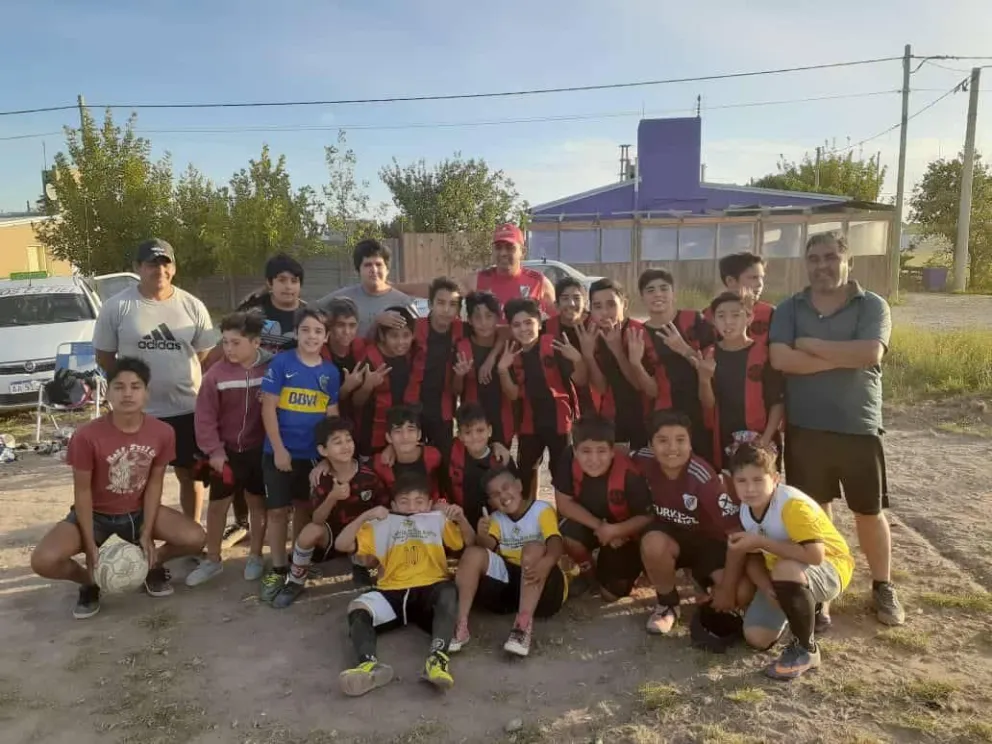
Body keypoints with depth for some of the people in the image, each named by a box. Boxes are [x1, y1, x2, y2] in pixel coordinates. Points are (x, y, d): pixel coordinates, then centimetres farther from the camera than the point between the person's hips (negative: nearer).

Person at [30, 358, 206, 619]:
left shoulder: (163, 432, -16)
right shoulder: (87, 436, -24)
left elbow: (155, 482, -6)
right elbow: (82, 490, -15)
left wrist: (147, 533, -10)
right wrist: (90, 545, -14)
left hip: (138, 511, 2)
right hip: (95, 513, -2)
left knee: (195, 538, -20)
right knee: (43, 561, -26)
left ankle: (153, 564, 15)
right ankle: (89, 581, 9)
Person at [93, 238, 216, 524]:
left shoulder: (193, 306, 0)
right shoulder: (116, 307, -5)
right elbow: (104, 356, 2)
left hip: (187, 408, 2)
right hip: (138, 412, -1)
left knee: (189, 474, 14)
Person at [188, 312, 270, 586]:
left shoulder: (270, 369, -10)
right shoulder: (216, 374, -11)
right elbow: (205, 417, -8)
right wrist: (213, 450, -12)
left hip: (259, 450, 0)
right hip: (226, 450, 0)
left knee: (258, 503, 13)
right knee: (217, 505, 11)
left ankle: (255, 557, 30)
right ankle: (212, 560, 28)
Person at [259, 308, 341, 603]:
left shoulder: (330, 371, 1)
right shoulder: (281, 363, -8)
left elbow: (332, 414, 6)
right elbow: (268, 408, -9)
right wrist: (278, 449, -13)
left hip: (313, 452, 3)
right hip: (280, 451, -3)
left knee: (304, 507, 15)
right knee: (277, 510, 4)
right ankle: (277, 570, 18)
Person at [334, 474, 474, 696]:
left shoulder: (438, 521, 23)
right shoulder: (382, 525, 22)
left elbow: (471, 543, 16)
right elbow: (341, 544, 12)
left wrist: (460, 517, -1)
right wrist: (366, 516, 1)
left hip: (430, 591, -1)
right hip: (392, 594, 1)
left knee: (449, 591, -36)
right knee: (357, 608, -29)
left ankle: (437, 657, -52)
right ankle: (369, 663, -54)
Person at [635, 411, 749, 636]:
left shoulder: (702, 476, -28)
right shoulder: (644, 461, -19)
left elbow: (736, 529, -25)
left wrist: (727, 586, -24)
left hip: (709, 540, -2)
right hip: (669, 534, 2)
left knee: (742, 593, -26)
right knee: (653, 543, -35)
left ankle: (712, 592, 12)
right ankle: (667, 604, -4)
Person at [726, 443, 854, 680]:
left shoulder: (792, 504, -31)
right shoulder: (745, 509, -9)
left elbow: (815, 555, -40)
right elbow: (752, 555, 1)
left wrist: (761, 542, -35)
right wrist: (765, 584, -19)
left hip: (829, 568, -7)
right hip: (780, 572, 7)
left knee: (786, 569, -41)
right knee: (756, 638, -7)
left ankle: (806, 650, -16)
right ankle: (803, 609, 25)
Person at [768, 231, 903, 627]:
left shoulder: (872, 306, -1)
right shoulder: (789, 309, 2)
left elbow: (870, 353, -20)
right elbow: (780, 359, -15)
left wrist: (810, 344, -14)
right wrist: (844, 357, -14)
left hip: (859, 427, 0)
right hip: (805, 428, 1)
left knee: (870, 512, 12)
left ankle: (883, 587, 33)